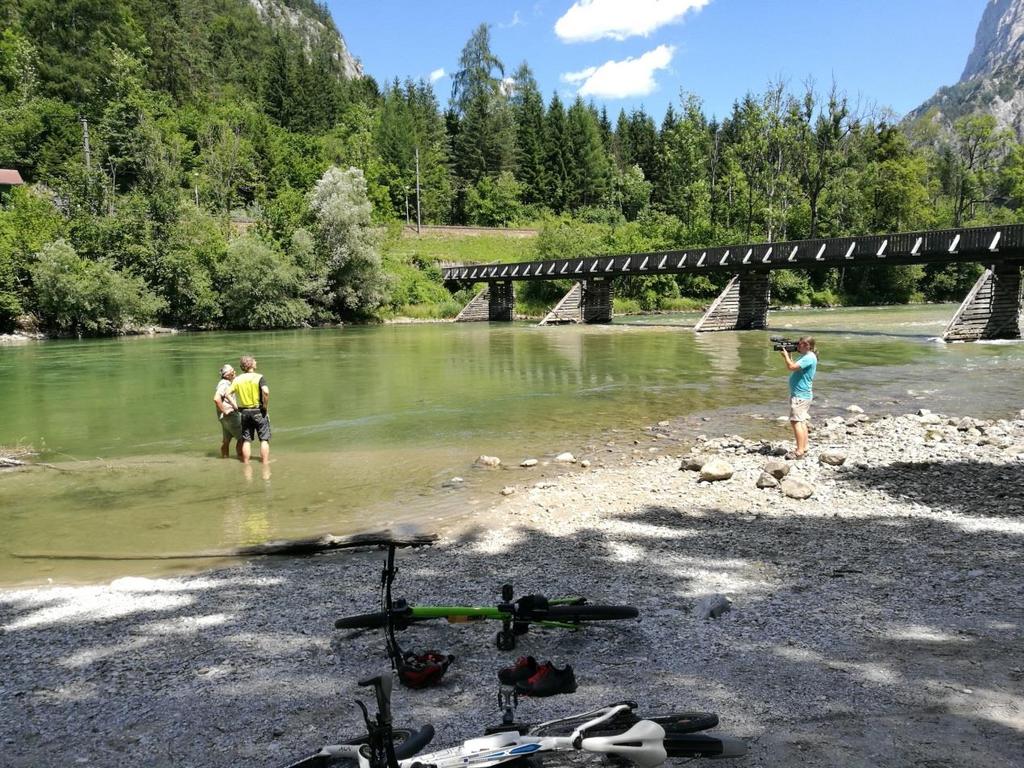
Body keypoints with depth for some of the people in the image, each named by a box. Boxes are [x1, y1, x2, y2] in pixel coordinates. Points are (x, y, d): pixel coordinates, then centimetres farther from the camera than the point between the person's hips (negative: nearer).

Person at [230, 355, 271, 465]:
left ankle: (246, 464, 13)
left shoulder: (237, 379, 4)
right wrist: (266, 407, -13)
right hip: (258, 411, -4)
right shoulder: (258, 377, -9)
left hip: (244, 412, 4)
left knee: (246, 440, 11)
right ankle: (265, 463, 0)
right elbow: (266, 391, -24)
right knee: (264, 439, 3)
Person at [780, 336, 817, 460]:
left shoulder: (809, 358, -17)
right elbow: (792, 367, 17)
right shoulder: (805, 357, 15)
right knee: (802, 422, 13)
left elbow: (791, 367, -26)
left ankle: (800, 451, -13)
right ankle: (804, 448, 18)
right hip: (803, 394, 11)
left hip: (800, 395, -11)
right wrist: (788, 356, 6)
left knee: (796, 422, -12)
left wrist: (786, 355, -11)